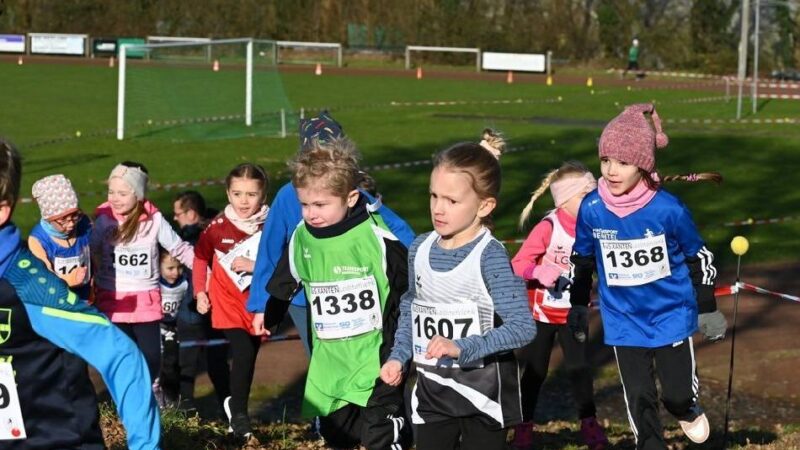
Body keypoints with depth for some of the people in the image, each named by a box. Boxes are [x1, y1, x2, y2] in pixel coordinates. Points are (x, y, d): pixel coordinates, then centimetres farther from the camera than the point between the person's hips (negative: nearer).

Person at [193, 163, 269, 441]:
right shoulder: (219, 227, -10)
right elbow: (200, 256, 7)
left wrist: (254, 265, -23)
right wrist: (200, 292, 3)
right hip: (228, 303, -1)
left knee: (250, 356, 9)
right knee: (243, 353, -16)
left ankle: (235, 404, 36)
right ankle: (238, 413, 2)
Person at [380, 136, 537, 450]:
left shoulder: (490, 256, -18)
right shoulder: (420, 249, 1)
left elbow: (523, 326, -24)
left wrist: (462, 348, -32)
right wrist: (399, 357, 4)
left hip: (483, 393, -5)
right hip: (432, 391, 6)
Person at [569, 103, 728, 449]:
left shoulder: (668, 209, -19)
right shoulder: (591, 209, -13)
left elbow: (698, 258, -4)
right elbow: (581, 261, 6)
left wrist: (708, 309, 2)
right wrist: (577, 306, 12)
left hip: (672, 316, -2)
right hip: (623, 322, 2)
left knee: (677, 394, 5)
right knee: (639, 400, 6)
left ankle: (688, 411, 41)